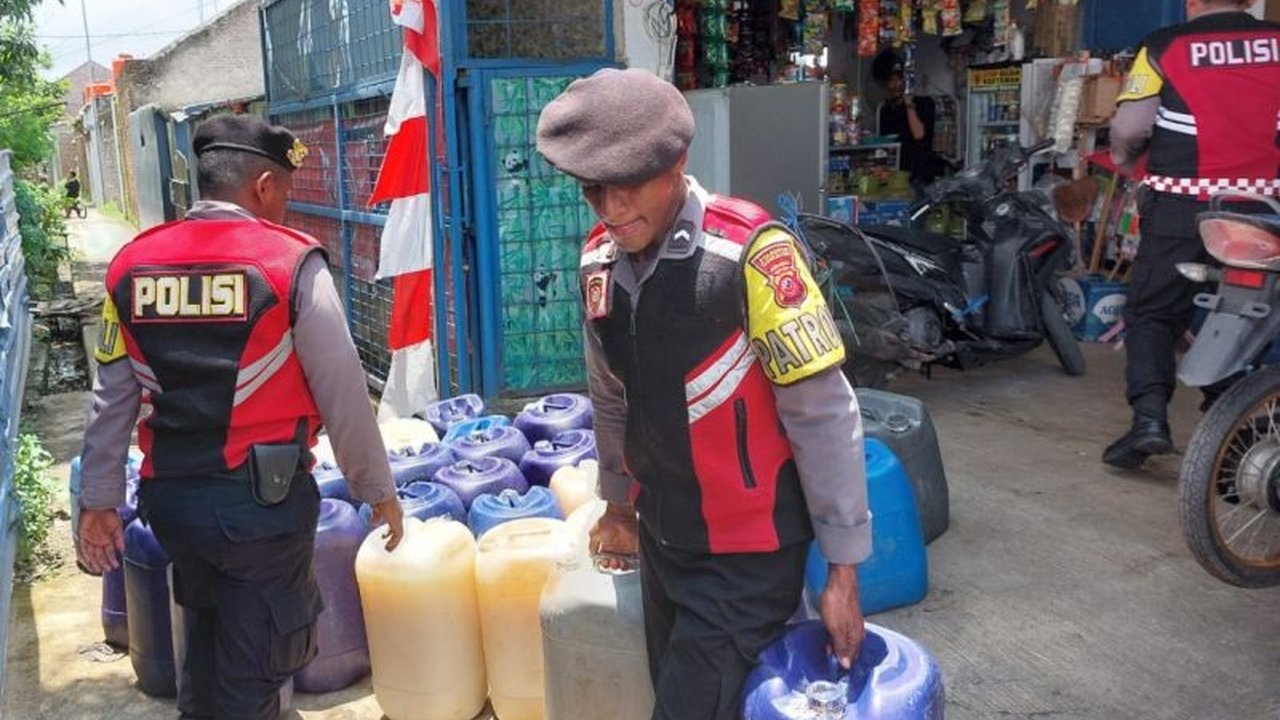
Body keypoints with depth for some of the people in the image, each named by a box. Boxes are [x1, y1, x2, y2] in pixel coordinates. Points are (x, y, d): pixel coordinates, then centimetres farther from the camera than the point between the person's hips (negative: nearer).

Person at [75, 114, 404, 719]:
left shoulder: (131, 263, 3)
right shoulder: (291, 262, -11)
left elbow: (113, 396, 6)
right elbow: (342, 392, -9)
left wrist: (99, 499, 14)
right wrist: (377, 488, 2)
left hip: (171, 495, 5)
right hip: (262, 498, -5)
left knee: (205, 646, 27)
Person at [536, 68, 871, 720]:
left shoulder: (748, 252, -22)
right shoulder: (599, 261, -2)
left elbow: (823, 414, -19)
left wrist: (842, 568, -15)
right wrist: (617, 505, 22)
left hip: (746, 551, -6)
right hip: (661, 538, 6)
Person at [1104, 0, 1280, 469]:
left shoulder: (1164, 47, -4)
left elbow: (1128, 128, -7)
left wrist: (1124, 157, 13)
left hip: (1182, 206, -3)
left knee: (1151, 313, 6)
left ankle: (1150, 416, -11)